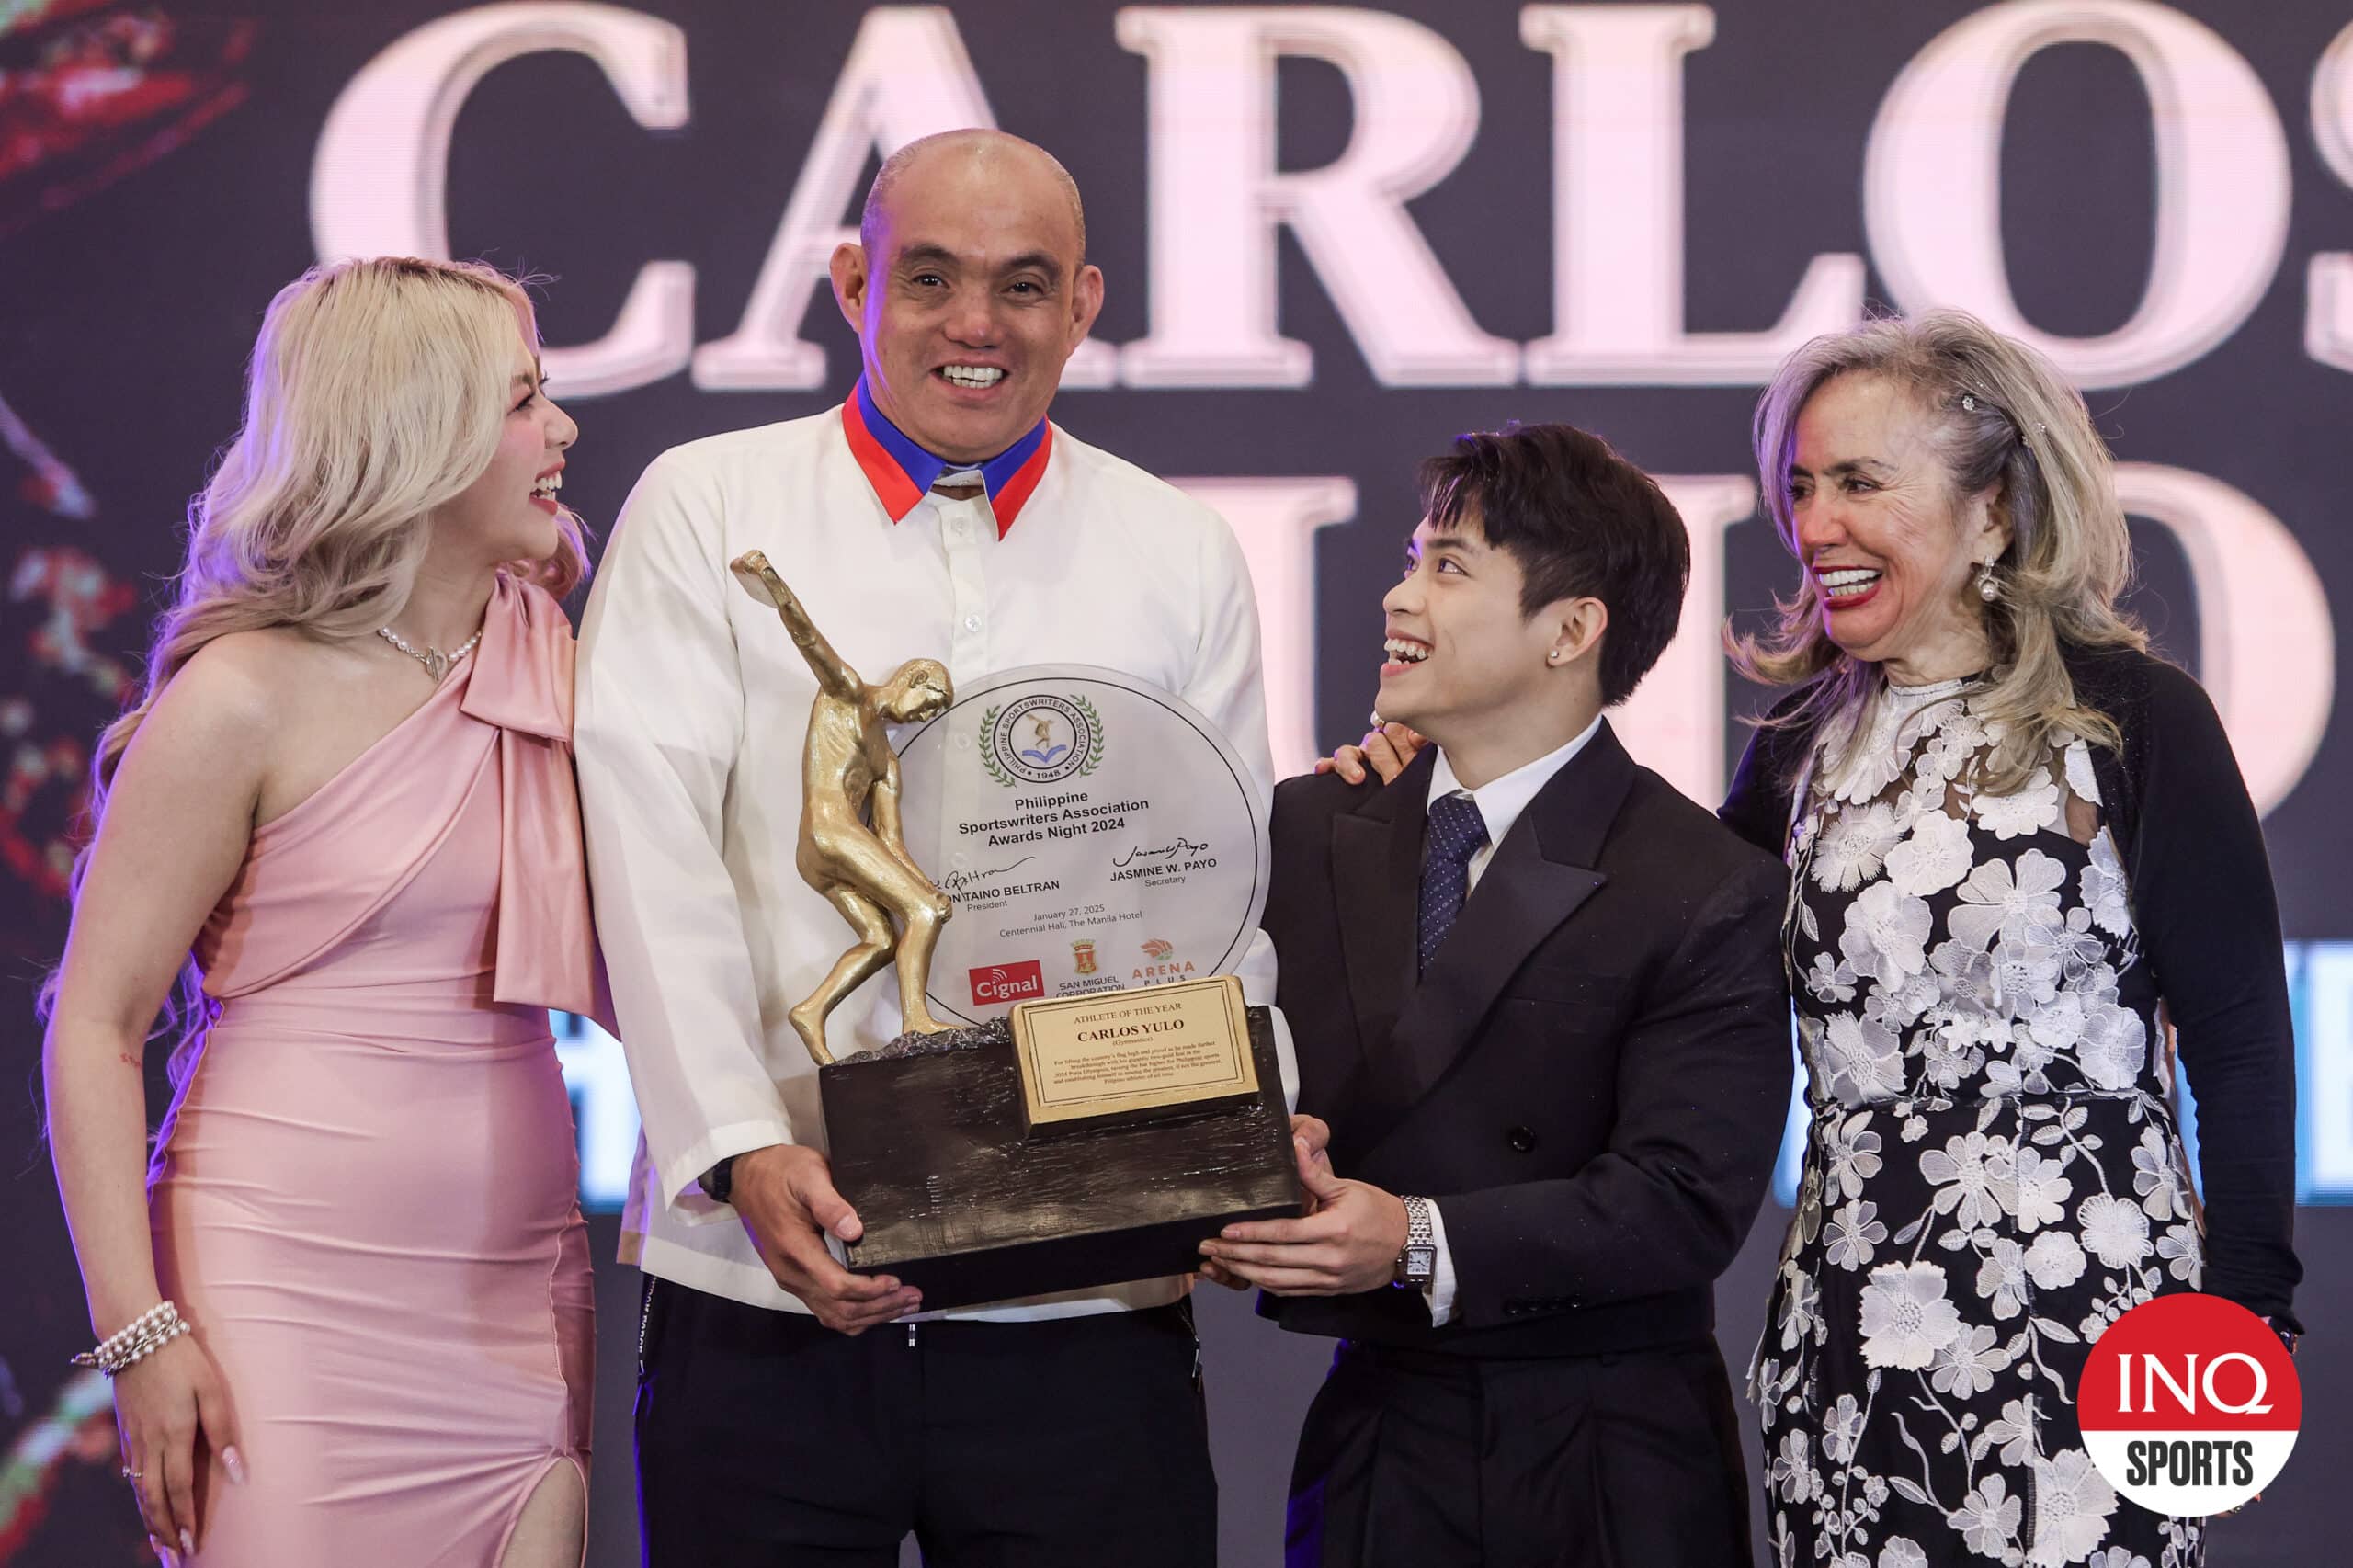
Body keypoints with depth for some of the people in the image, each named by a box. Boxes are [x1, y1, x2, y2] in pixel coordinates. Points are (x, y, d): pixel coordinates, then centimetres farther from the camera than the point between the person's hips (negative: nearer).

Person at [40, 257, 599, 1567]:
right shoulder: (250, 699, -6)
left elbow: (632, 986, 13)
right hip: (290, 1298, -5)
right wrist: (139, 1332, -13)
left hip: (517, 1301, 5)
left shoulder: (554, 678, 12)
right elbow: (95, 1026, -7)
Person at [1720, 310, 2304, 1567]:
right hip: (1849, 1335, 5)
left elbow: (2239, 1036, -2)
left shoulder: (2134, 718, -4)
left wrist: (2248, 1311, -6)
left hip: (2086, 1321, -5)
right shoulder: (1806, 743, 11)